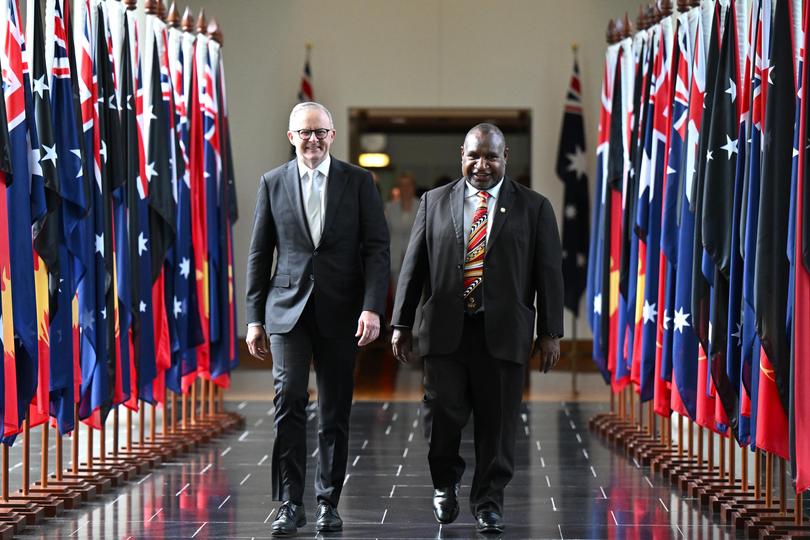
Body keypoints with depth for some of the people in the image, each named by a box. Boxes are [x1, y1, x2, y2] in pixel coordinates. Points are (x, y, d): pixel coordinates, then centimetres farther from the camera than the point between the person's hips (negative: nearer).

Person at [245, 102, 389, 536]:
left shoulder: (358, 182, 3)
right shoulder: (272, 183, 6)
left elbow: (377, 248, -1)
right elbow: (259, 254, 9)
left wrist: (372, 308, -13)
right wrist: (255, 318, 6)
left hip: (340, 312, 0)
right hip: (288, 308, 0)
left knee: (335, 411, 5)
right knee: (289, 400, -12)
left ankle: (328, 503, 15)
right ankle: (290, 504, -7)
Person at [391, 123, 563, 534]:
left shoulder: (533, 207, 6)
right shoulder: (434, 203, 10)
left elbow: (549, 272, 4)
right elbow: (413, 266, 9)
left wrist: (550, 333, -1)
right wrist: (401, 325, 5)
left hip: (503, 334, -1)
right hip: (445, 330, 1)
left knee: (497, 423, 2)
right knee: (442, 414, -3)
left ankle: (488, 501, 15)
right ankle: (445, 482, 23)